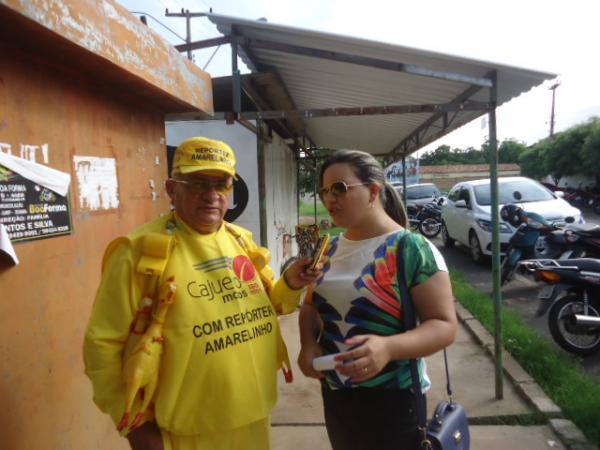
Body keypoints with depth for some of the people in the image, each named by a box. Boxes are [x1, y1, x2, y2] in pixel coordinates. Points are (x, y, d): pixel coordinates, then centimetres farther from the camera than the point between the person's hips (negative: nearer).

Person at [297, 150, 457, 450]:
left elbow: (445, 325, -17)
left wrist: (388, 347, -34)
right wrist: (308, 343, -9)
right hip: (334, 394, 6)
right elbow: (311, 305, 12)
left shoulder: (411, 248, -16)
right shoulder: (331, 248, 3)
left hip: (391, 401, -5)